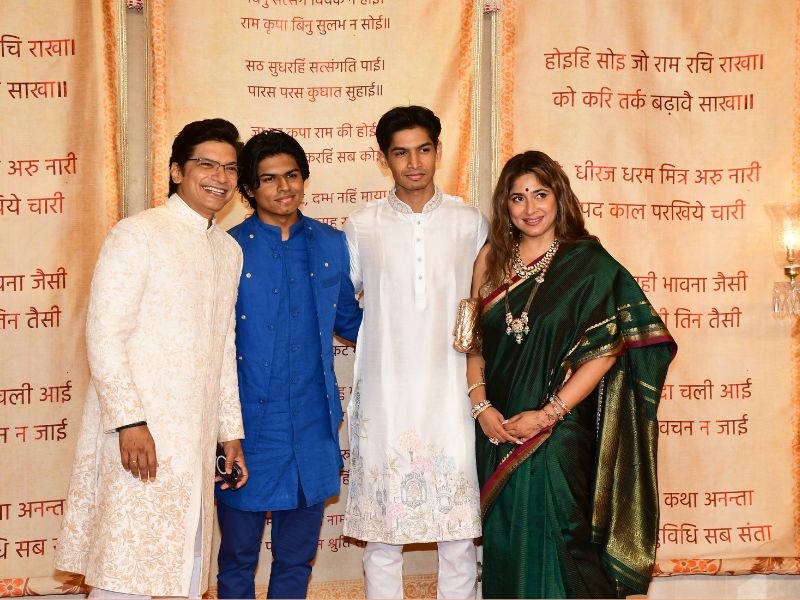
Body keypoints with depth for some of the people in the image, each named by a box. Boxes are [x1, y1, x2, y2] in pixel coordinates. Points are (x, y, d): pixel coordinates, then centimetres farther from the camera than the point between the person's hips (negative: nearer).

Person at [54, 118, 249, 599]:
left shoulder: (230, 251, 15)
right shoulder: (137, 235, -6)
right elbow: (104, 334, -12)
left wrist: (231, 430, 16)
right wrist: (130, 420, -19)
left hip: (196, 440, 7)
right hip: (138, 434, -7)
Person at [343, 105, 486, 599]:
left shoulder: (471, 223, 6)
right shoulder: (362, 227, 5)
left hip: (451, 395, 0)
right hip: (384, 396, 0)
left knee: (459, 531, 3)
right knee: (383, 536, 5)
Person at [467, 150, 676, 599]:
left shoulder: (589, 264, -6)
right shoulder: (492, 259, 7)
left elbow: (605, 350, -12)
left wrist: (548, 414, -16)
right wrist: (481, 407, -7)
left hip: (558, 438, -4)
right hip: (497, 432, 4)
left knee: (554, 543, 1)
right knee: (504, 543, 13)